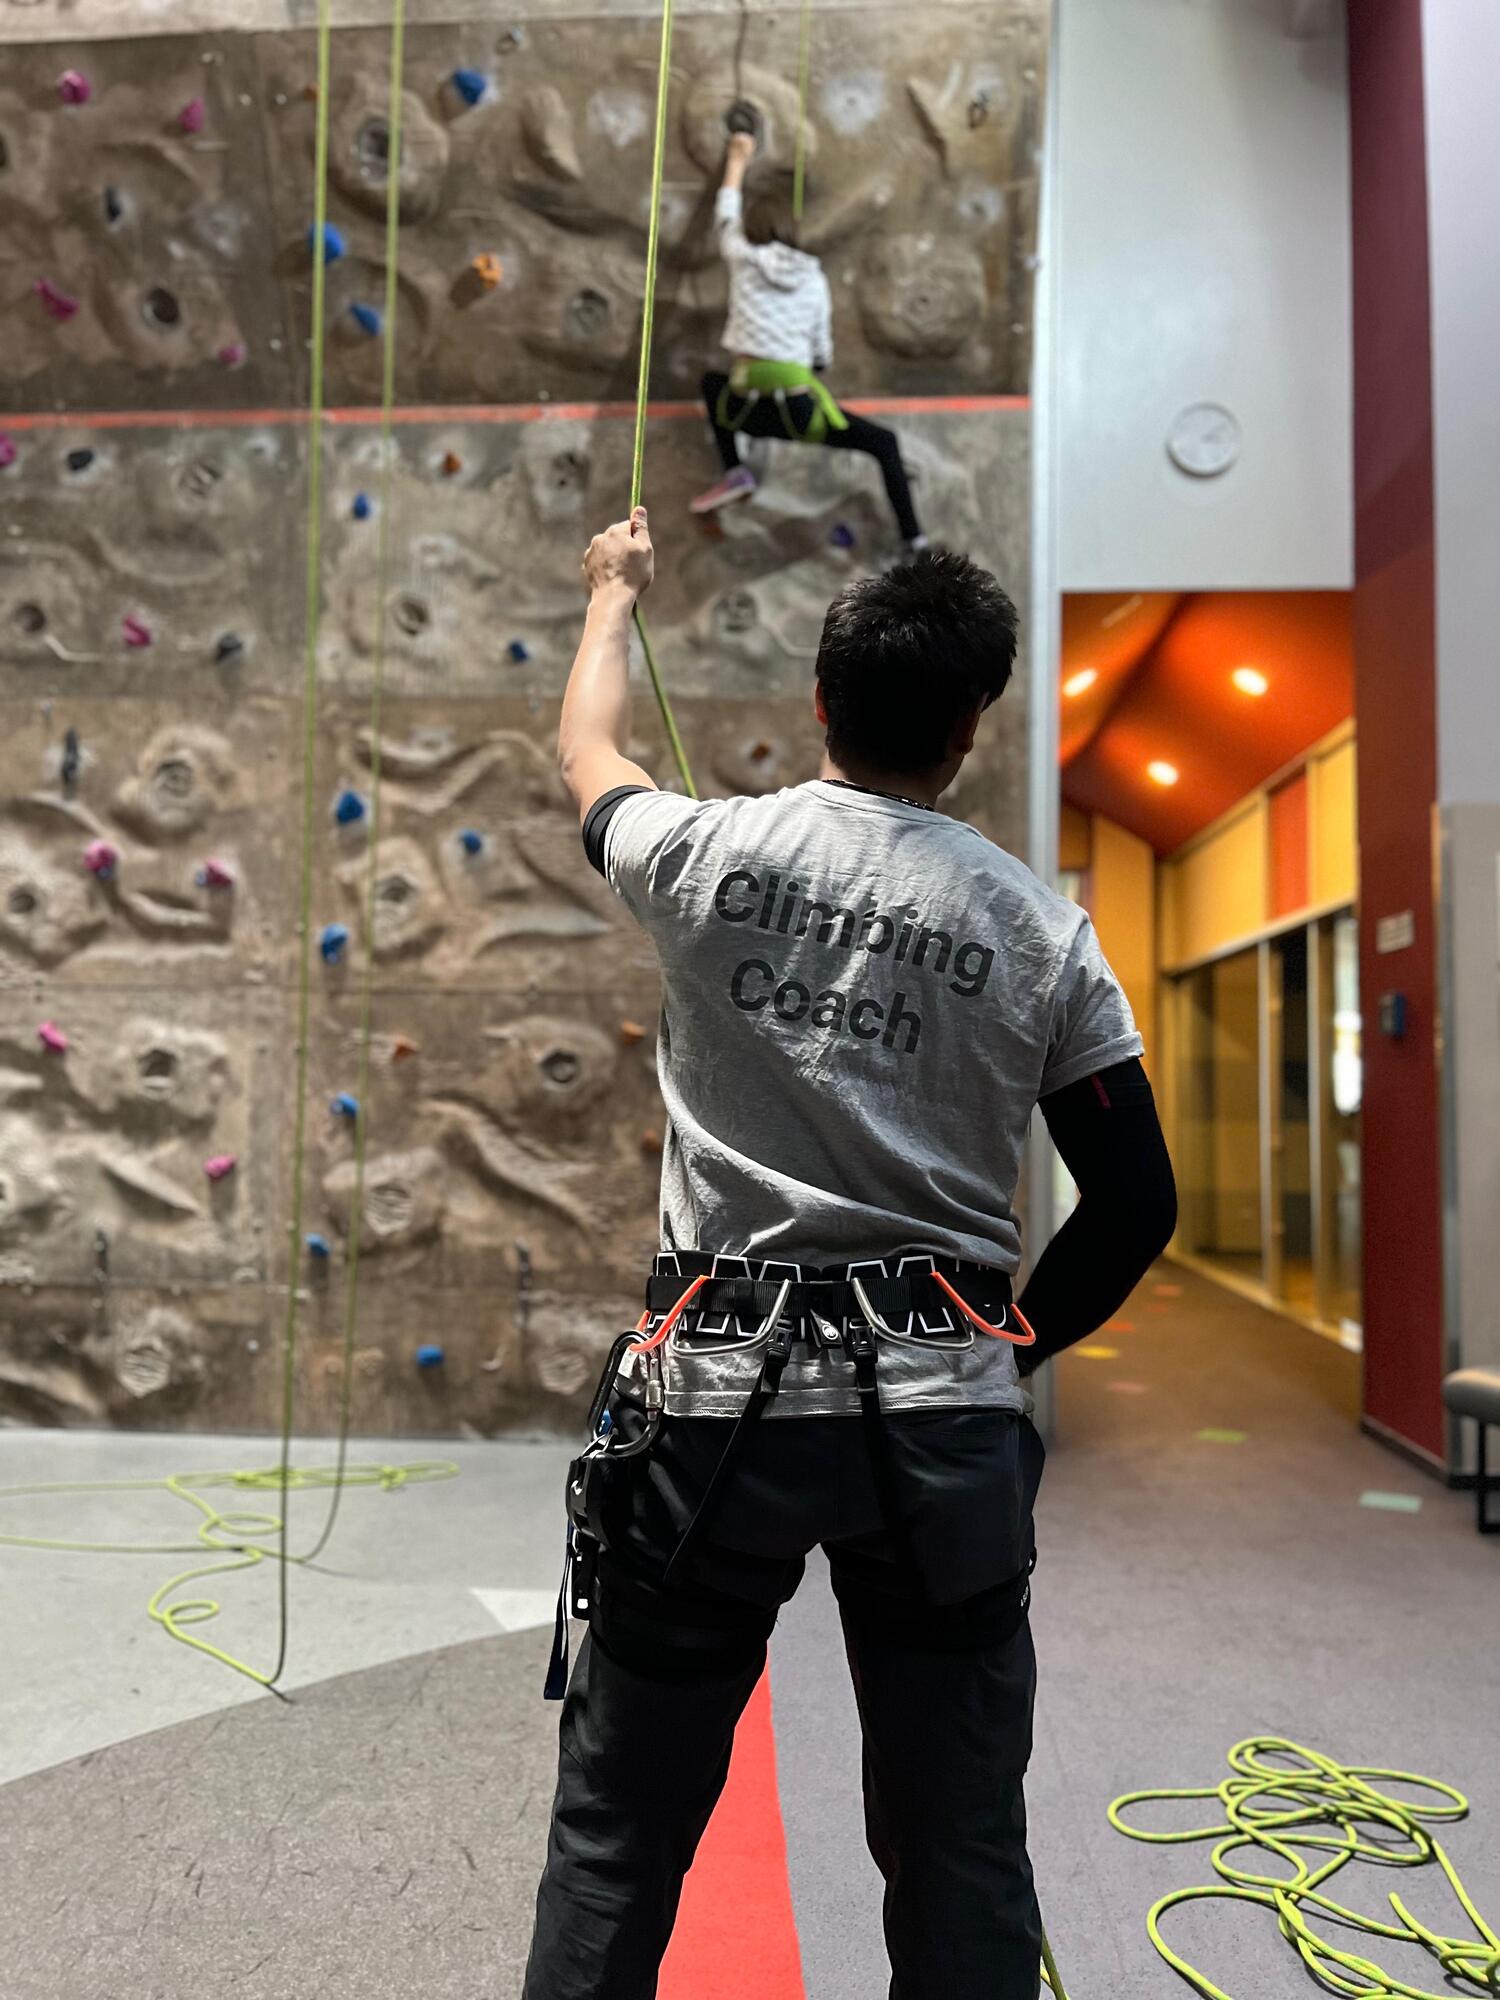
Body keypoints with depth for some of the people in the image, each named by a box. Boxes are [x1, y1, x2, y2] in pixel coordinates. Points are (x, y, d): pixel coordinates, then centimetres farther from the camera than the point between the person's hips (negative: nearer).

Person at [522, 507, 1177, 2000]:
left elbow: (587, 749, 21)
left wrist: (613, 590, 40)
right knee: (961, 1847, 16)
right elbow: (1136, 1203, 2)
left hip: (720, 1390, 0)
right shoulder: (1042, 926, -1)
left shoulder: (710, 851, -3)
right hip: (945, 1416, 1)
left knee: (620, 1823, 17)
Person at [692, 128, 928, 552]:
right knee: (885, 444, 18)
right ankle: (914, 540, 9)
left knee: (712, 382, 36)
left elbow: (726, 215, 29)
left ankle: (734, 472, 20)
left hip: (749, 409, 1)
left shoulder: (743, 259, 6)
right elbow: (823, 357, 12)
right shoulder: (814, 278, 8)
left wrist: (736, 163, 45)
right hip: (801, 409, 0)